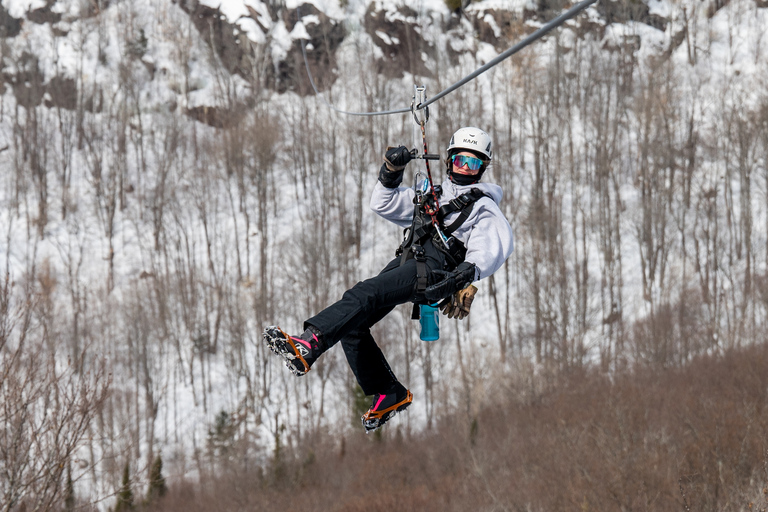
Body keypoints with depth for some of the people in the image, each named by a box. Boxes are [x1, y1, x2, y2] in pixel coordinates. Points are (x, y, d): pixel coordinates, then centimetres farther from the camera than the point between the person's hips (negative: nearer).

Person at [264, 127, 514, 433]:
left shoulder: (483, 207, 10)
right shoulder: (430, 194, 31)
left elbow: (496, 244, -8)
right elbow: (384, 205, 32)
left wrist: (470, 271, -28)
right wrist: (390, 174, 13)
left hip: (434, 273, -8)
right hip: (406, 264, 8)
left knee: (363, 295, -30)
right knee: (352, 325, -6)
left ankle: (307, 347, -49)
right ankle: (389, 395, 2)